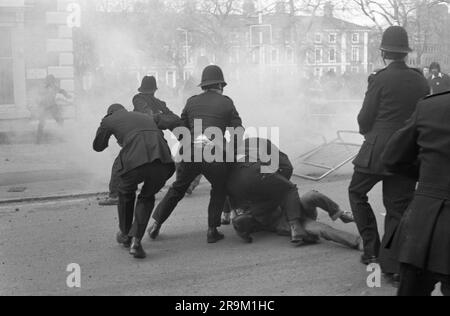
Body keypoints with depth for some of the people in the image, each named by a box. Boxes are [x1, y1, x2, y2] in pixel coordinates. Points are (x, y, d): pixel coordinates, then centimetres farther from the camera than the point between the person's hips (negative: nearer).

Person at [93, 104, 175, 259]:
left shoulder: (109, 120, 24)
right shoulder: (146, 117, 36)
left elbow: (98, 146, 38)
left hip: (135, 161, -2)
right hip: (163, 161, 3)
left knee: (126, 193, 30)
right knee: (147, 197, 28)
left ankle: (125, 235, 42)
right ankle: (136, 240, 13)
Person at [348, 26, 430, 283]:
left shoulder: (380, 79, -11)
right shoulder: (421, 81, 4)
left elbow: (365, 119, -6)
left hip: (378, 151, -4)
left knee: (357, 192, 17)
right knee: (398, 206, 10)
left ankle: (372, 249, 14)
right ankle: (393, 265, 11)